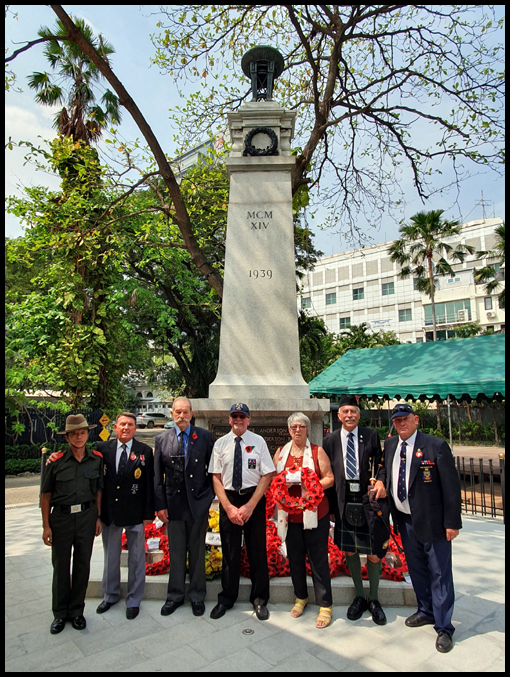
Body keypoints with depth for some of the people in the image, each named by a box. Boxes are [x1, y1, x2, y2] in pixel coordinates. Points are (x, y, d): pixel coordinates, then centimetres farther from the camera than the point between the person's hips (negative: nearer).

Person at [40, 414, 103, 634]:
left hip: (87, 516, 2)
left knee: (82, 564, 11)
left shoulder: (97, 459, -2)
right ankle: (60, 613, 30)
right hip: (61, 517, -1)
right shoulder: (56, 461, -8)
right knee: (61, 566, 10)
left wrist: (98, 517, 3)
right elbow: (46, 495, -2)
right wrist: (46, 526, -3)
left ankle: (76, 610, 30)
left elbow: (98, 490, 6)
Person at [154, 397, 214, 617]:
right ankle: (175, 595, 31)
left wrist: (209, 497, -3)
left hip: (198, 502, -1)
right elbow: (157, 475, 2)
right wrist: (160, 504, -2)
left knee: (197, 551, 11)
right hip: (173, 503, 1)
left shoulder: (204, 436, -1)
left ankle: (197, 596, 28)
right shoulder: (162, 439, 1)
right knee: (175, 552, 13)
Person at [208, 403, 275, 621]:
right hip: (228, 499, 1)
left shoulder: (258, 441, -3)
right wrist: (228, 507, -9)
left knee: (257, 550, 8)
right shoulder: (220, 444, 1)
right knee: (229, 551, 11)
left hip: (254, 499, -1)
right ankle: (226, 599, 30)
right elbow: (216, 478, 1)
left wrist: (250, 505, -11)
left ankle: (259, 599, 27)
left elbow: (267, 476, -4)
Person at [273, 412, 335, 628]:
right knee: (295, 558, 13)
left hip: (315, 513, -3)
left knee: (318, 559, 1)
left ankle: (325, 605, 16)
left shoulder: (317, 452, 0)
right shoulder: (281, 452, 8)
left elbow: (329, 479, -4)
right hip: (290, 514, 3)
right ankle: (301, 597, 34)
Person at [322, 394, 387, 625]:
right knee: (349, 550, 13)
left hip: (368, 500, -1)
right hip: (343, 501, 2)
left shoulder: (371, 436, 1)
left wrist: (381, 482, -16)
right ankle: (359, 596, 33)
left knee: (373, 552, 6)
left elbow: (380, 465, 3)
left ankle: (373, 598, 29)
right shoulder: (330, 440, 3)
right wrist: (331, 505, 2)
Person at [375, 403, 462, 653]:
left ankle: (444, 628, 22)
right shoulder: (389, 445, 4)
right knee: (416, 569, 20)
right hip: (404, 520, 6)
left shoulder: (436, 446, -14)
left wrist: (452, 522, -13)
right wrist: (381, 480, -1)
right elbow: (384, 469, 21)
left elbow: (451, 485, -12)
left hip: (431, 520, -5)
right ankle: (426, 611, 41)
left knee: (439, 574, 5)